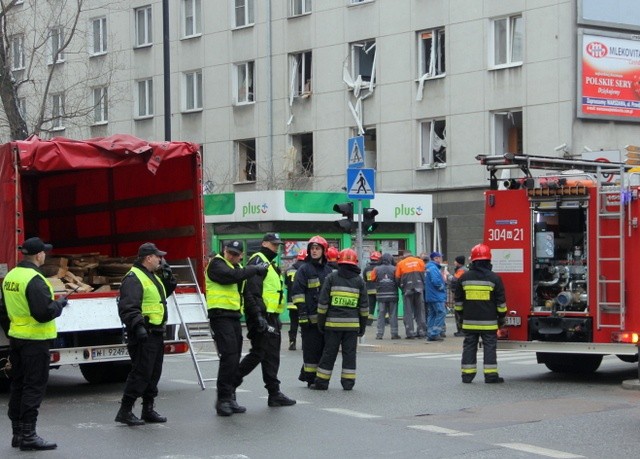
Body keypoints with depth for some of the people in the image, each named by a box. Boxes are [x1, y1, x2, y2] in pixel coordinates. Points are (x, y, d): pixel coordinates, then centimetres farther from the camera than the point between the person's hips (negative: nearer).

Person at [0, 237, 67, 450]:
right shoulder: (35, 280, -19)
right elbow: (44, 313, -25)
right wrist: (60, 304, -7)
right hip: (35, 341, -9)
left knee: (18, 385, 14)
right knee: (34, 387, -4)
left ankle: (18, 433, 20)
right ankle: (28, 435, -3)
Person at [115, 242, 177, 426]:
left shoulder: (153, 277, 18)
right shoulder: (134, 278, -14)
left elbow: (168, 290, 31)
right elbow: (128, 307, -23)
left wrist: (167, 273, 15)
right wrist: (138, 326, -32)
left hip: (156, 333, 10)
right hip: (144, 334, -10)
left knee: (154, 373, 13)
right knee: (141, 372, -10)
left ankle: (148, 409, 21)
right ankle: (125, 411, -5)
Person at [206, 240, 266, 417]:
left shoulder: (238, 267, 21)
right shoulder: (217, 264, -7)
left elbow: (244, 291, 27)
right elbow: (232, 276, -24)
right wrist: (255, 269, -15)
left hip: (234, 317, 9)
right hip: (220, 315, -9)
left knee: (234, 359, 9)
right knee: (229, 356, -15)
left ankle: (230, 398, 16)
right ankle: (223, 399, -12)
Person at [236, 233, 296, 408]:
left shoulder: (270, 264, 24)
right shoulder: (258, 261, -9)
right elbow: (252, 291, -20)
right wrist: (258, 316, -28)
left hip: (271, 317, 10)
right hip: (261, 316, -10)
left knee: (272, 357, 8)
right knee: (258, 353, -11)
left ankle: (274, 393, 9)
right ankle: (231, 382, 0)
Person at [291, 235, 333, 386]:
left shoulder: (328, 270, 17)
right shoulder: (304, 270, -1)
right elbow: (298, 293, -7)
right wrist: (303, 314, -15)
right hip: (311, 316, -6)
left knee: (324, 348, 6)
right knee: (311, 348, -5)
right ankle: (311, 379, 0)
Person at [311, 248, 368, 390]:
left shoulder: (331, 278, 1)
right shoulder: (359, 281, 7)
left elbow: (323, 302, -2)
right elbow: (364, 306, 9)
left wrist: (321, 322, 4)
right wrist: (362, 325, 15)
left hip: (333, 322, -1)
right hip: (352, 324, 1)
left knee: (329, 352, 3)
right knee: (349, 353, 7)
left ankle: (322, 382, 7)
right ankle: (348, 382, 6)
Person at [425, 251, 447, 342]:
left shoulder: (429, 268, 18)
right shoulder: (433, 268, -15)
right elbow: (436, 281, -24)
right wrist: (442, 287, -8)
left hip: (430, 297, 11)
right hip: (437, 296, -11)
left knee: (432, 315, 11)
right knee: (441, 313, -11)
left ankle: (430, 334, 12)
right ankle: (435, 333, -14)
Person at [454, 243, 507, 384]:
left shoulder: (464, 277, 3)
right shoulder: (494, 278, -5)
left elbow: (458, 300, 10)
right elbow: (501, 301, -2)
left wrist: (461, 315, 21)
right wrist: (501, 317, 9)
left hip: (469, 321, 2)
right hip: (489, 322, -2)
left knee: (469, 346, 8)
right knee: (490, 346, 2)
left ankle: (467, 374, 8)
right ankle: (490, 374, -1)